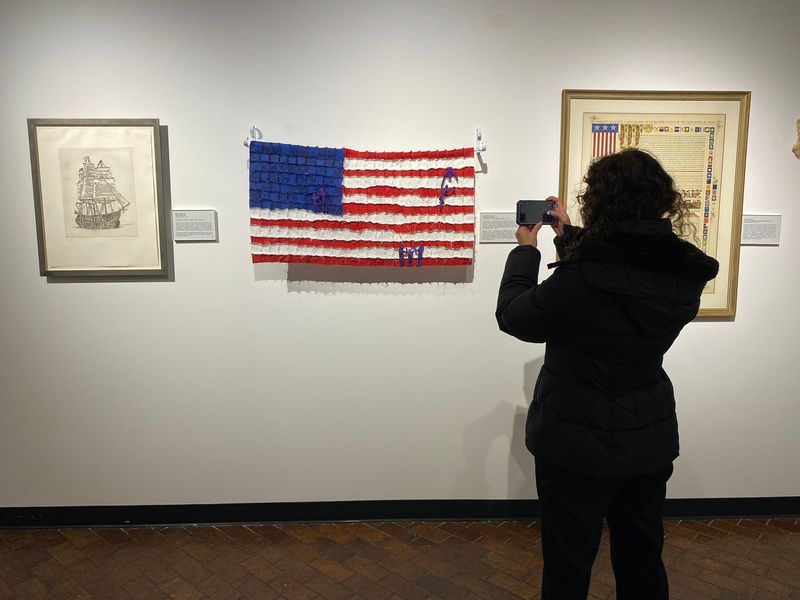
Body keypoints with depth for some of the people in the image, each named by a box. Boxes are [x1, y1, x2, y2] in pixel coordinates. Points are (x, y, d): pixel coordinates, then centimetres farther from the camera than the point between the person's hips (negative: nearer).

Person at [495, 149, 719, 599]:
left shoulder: (581, 280, -27)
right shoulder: (683, 273, -6)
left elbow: (513, 317, -11)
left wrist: (525, 251, 2)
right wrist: (570, 236, 17)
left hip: (580, 446, -6)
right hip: (650, 441, 7)